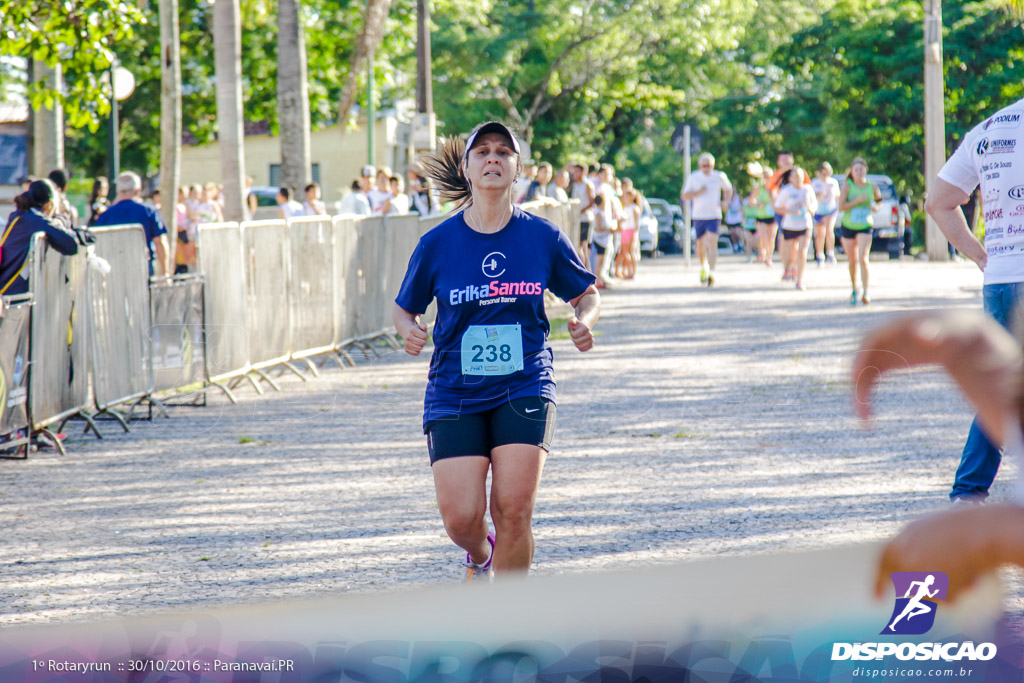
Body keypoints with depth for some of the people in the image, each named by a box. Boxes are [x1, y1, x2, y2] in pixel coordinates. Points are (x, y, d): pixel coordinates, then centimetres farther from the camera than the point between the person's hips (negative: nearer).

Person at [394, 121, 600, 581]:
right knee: (461, 518, -9)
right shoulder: (437, 244, -2)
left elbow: (586, 294, 13)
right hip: (454, 393, 0)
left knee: (513, 510, -15)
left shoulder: (543, 238, 0)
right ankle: (480, 554, 30)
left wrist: (584, 321, -9)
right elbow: (404, 309, 10)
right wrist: (409, 331, -13)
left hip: (525, 389, 0)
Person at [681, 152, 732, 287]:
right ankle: (704, 266, 40)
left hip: (714, 216, -2)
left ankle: (711, 272, -26)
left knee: (712, 243, -18)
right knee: (701, 245, 11)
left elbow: (728, 189, 19)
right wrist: (698, 192, -17)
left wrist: (725, 202, 1)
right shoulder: (693, 178, -1)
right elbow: (684, 196, -2)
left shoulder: (719, 177, 1)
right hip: (698, 216, 2)